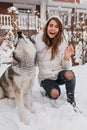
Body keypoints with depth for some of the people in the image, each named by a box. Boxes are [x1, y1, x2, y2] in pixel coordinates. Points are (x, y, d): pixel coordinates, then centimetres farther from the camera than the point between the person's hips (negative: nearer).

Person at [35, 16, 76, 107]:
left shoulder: (62, 42, -10)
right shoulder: (38, 41, -11)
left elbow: (66, 67, -9)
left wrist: (67, 58, -30)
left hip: (59, 74, 1)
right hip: (46, 77, 0)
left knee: (69, 74, -33)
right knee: (55, 94, -28)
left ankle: (71, 99, -6)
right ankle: (49, 90, 10)